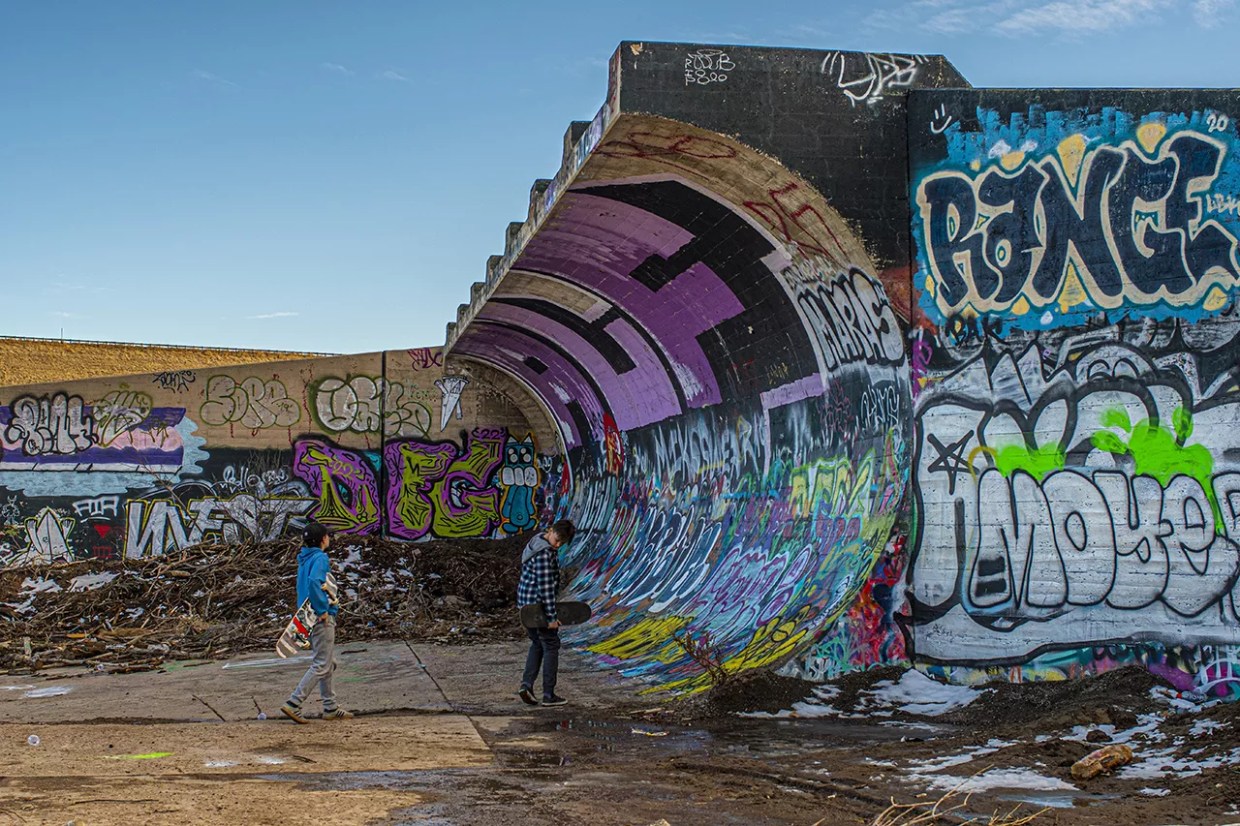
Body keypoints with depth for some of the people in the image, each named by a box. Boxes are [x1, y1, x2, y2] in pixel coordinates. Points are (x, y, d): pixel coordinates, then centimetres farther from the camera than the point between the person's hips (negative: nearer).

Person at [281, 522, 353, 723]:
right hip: (322, 618, -10)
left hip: (310, 616, 10)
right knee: (321, 665, -5)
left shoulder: (305, 558, 13)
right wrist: (323, 610, -23)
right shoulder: (320, 558, -15)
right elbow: (313, 582, -31)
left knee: (328, 663, 17)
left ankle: (330, 708, 22)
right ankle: (293, 704, -9)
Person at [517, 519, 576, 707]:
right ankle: (549, 695, 9)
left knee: (537, 644, 20)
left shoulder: (537, 544, 11)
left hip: (526, 603, 9)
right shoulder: (544, 553, -22)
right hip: (539, 604, -9)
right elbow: (545, 587, -24)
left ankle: (526, 685, 8)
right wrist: (551, 617, -21)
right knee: (551, 646, 3)